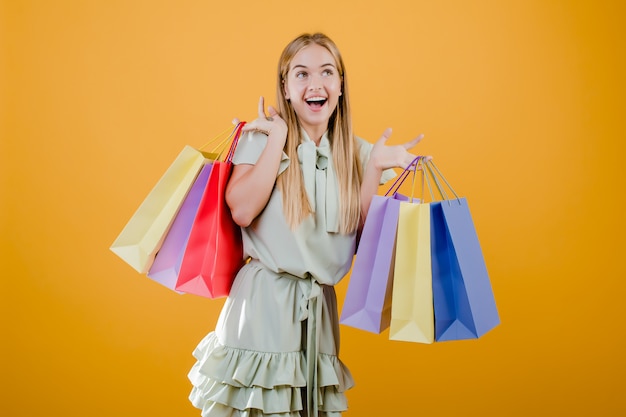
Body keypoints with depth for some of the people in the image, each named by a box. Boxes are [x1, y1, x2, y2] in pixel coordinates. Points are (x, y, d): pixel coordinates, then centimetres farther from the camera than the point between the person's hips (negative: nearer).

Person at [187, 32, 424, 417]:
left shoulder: (355, 153, 6)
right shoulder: (262, 138, -3)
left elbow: (362, 236, 1)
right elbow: (242, 211, -19)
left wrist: (375, 168, -7)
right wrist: (278, 139, -14)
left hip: (319, 306, 4)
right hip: (263, 301, -3)